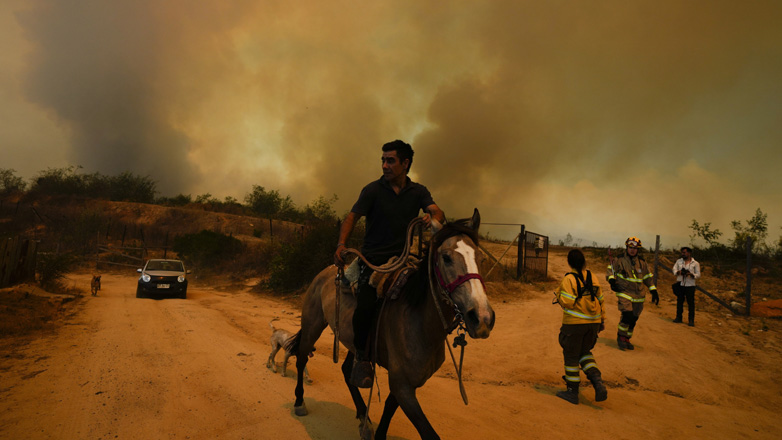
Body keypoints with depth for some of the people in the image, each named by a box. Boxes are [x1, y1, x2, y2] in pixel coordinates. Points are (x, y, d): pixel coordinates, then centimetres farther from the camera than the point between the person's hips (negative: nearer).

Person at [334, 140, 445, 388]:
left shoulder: (418, 191, 9)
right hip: (374, 259, -3)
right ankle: (361, 356, 3)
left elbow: (437, 212, -6)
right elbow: (353, 217, -5)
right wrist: (341, 244, -22)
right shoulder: (373, 190, 1)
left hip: (404, 258, 3)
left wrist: (433, 219, -31)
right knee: (365, 306, -23)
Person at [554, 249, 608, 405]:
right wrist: (602, 320, 19)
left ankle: (572, 392, 15)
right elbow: (600, 300, 10)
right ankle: (597, 382, 3)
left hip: (574, 323, -6)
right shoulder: (592, 278, 5)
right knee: (585, 353, 22)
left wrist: (558, 294, -1)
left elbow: (567, 303, -21)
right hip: (593, 322, 6)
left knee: (571, 356, 7)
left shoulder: (569, 279, -14)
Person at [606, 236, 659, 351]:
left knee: (633, 318, 7)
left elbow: (648, 277, 14)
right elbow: (611, 268, 6)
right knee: (627, 315, -18)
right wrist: (612, 280, -11)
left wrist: (654, 291, 10)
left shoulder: (642, 262, 7)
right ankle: (621, 337, 1)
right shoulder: (619, 259, -3)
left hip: (638, 295, 4)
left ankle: (626, 339, 23)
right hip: (624, 292, -4)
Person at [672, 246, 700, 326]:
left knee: (691, 303, -1)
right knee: (679, 301, 10)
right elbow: (674, 270, 4)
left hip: (690, 286, -3)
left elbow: (698, 275, -1)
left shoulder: (695, 263, 1)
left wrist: (691, 274, -21)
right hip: (680, 285, 3)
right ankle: (678, 317, 21)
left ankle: (691, 320, 6)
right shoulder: (679, 261, 9)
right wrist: (679, 272, -18)